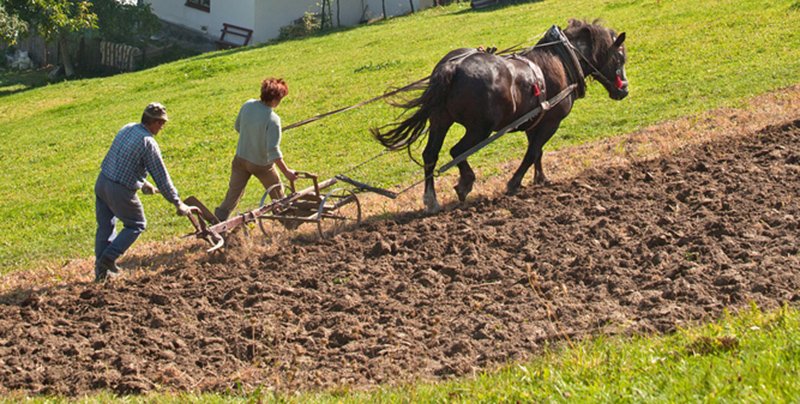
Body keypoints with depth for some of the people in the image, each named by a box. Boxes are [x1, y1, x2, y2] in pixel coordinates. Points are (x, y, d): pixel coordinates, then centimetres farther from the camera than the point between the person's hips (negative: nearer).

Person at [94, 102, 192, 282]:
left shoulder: (127, 129, 7)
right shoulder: (149, 143, -16)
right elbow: (161, 177, -11)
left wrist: (143, 183, 30)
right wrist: (178, 203, -2)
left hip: (102, 182, 7)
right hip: (121, 191, -7)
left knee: (105, 226, 18)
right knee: (136, 225, 14)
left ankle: (101, 270, 20)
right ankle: (108, 259, 6)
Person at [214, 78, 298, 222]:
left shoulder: (247, 105, -11)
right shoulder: (273, 119, -28)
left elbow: (237, 127, 6)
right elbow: (273, 150, -30)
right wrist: (286, 171, -27)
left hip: (240, 159, 5)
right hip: (261, 164, -5)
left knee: (233, 194, 14)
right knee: (277, 194, 20)